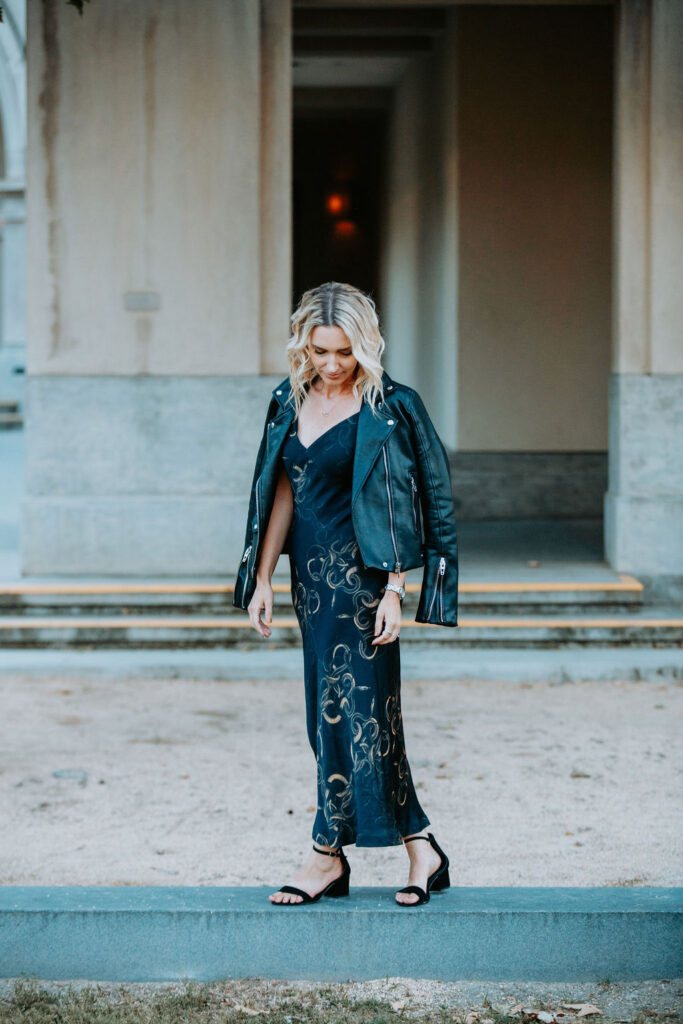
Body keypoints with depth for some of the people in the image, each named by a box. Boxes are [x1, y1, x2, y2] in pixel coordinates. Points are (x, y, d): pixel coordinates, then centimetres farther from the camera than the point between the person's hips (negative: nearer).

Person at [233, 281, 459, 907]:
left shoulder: (391, 408, -8)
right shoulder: (292, 400, 9)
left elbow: (401, 506, -10)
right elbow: (282, 494, 13)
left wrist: (394, 590, -15)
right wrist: (262, 580, 10)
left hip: (359, 577, -7)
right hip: (311, 575, 7)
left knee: (348, 706, -5)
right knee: (335, 711, 7)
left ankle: (330, 853, 4)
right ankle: (420, 850, 13)